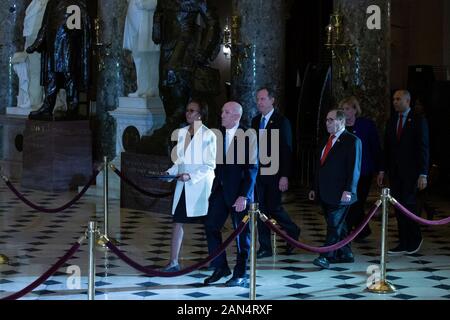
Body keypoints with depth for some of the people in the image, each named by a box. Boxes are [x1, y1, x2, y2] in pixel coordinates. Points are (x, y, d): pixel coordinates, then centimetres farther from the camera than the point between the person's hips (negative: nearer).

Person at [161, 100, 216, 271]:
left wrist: (191, 176, -20)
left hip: (201, 185, -5)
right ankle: (173, 262, 5)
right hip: (183, 186, 6)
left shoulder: (208, 135, -10)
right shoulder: (181, 132, 8)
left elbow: (210, 165, -11)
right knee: (178, 221, 2)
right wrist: (170, 172, 1)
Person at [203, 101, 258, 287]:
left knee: (242, 233, 4)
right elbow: (214, 162, 8)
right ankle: (220, 268, 16)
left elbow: (252, 168, -11)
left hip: (239, 193, -5)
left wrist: (244, 196, -15)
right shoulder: (218, 134, 5)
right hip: (220, 190, 5)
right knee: (211, 226, 2)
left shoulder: (248, 136, -10)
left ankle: (240, 275, 15)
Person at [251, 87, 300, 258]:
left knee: (274, 207, -6)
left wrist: (285, 176, -15)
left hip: (274, 174, -5)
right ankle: (265, 248, 11)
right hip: (258, 173, 5)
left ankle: (292, 231, 21)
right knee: (261, 210, 5)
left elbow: (287, 150, -9)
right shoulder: (255, 121, 11)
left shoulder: (281, 121, -6)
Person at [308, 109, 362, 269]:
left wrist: (348, 190, -20)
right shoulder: (327, 141, 18)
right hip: (325, 193, 8)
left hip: (339, 194, -8)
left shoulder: (352, 141, -7)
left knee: (334, 225, -9)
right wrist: (315, 188, 19)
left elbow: (354, 168, -12)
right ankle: (345, 254, 21)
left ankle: (326, 257, -11)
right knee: (336, 224, 13)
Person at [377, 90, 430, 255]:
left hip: (411, 172, -5)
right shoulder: (391, 121, 13)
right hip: (395, 172, 5)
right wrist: (383, 170, 10)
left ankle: (415, 238, 10)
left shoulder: (418, 121, -3)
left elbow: (424, 148, -6)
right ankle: (404, 243, 7)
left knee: (407, 204, -9)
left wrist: (423, 174, -12)